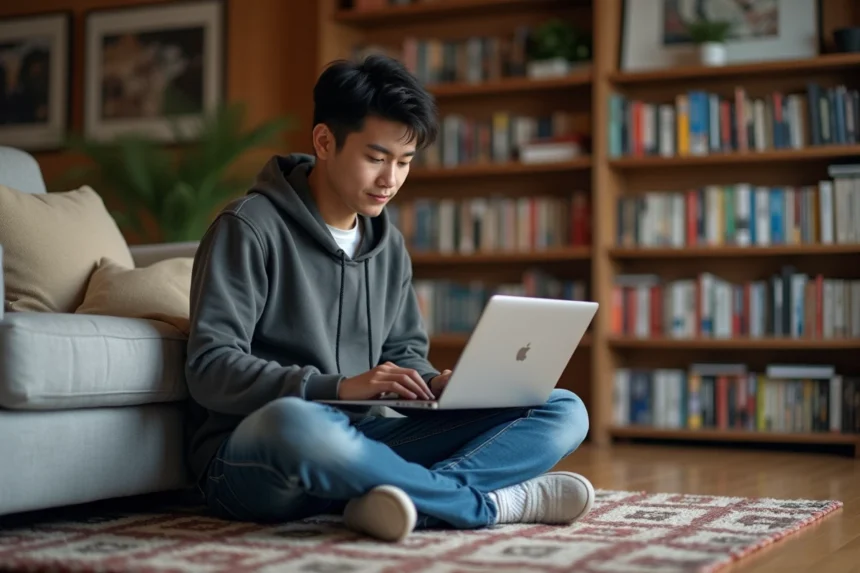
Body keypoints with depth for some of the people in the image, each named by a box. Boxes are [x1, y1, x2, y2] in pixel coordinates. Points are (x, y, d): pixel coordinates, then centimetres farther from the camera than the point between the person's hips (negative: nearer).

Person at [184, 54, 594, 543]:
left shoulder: (389, 245, 14)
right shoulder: (249, 228, -7)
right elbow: (210, 369, -14)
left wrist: (432, 383, -6)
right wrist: (337, 388, -26)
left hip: (359, 446, 6)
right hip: (252, 459, -6)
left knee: (564, 411, -5)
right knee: (292, 421, -44)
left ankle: (420, 495, -30)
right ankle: (494, 500, -26)